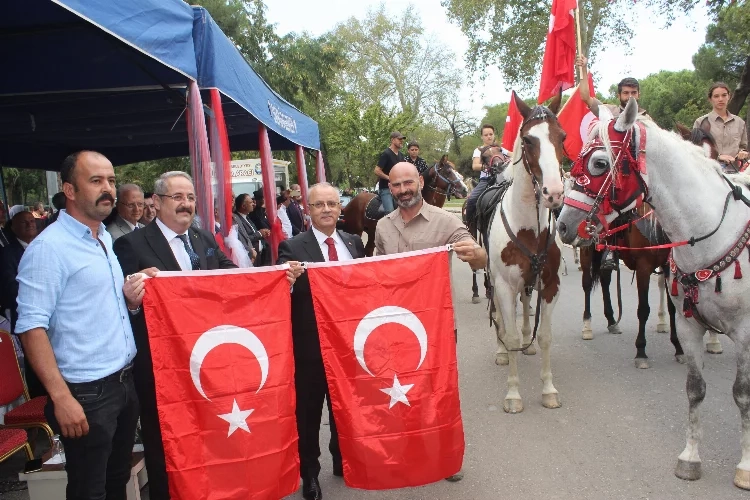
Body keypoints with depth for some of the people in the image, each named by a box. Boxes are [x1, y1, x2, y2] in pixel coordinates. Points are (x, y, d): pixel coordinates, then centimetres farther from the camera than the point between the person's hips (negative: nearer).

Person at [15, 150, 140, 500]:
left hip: (124, 382, 7)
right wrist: (61, 397, -22)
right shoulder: (49, 247, -15)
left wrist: (130, 294, 2)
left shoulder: (105, 238, 10)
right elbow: (31, 326, -19)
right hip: (87, 393, -7)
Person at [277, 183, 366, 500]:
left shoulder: (354, 243, 5)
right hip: (310, 345, -4)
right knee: (309, 412, 11)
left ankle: (343, 461, 42)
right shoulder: (292, 247, -8)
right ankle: (309, 473, 31)